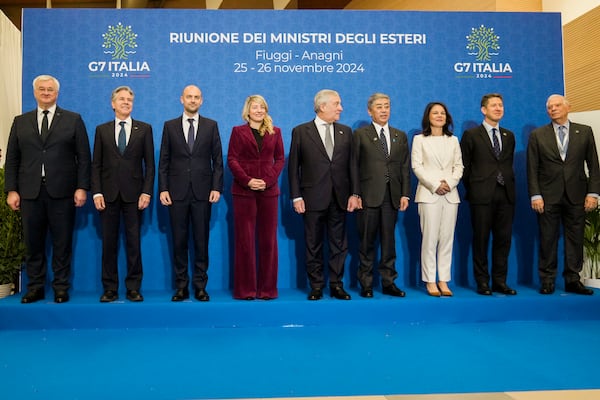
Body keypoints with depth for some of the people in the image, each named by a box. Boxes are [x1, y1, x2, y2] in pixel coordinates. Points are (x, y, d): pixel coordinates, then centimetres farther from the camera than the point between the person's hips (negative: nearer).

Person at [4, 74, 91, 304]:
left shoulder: (73, 120, 6)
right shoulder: (20, 122, 13)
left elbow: (84, 157, 1)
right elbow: (12, 159, 10)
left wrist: (82, 187, -6)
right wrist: (11, 190, 1)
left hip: (61, 192, -2)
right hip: (30, 192, 3)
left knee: (62, 243, 3)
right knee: (33, 244, 7)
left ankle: (61, 288, 13)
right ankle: (35, 288, 18)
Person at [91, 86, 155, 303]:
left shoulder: (144, 129, 7)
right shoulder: (102, 130, 10)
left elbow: (149, 164, 3)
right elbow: (96, 164, 7)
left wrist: (146, 192, -6)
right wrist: (96, 192, -3)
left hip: (133, 194, -1)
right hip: (109, 194, 1)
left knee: (134, 242, 2)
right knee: (109, 243, 5)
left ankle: (133, 287, 10)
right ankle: (110, 288, 13)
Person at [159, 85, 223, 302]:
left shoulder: (211, 125, 7)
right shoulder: (170, 126, 8)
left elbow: (218, 160, 4)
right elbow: (164, 161, 6)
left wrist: (217, 187, -4)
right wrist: (163, 189, -2)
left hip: (202, 192, 0)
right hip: (177, 192, 1)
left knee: (201, 240, 3)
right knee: (179, 241, 4)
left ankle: (200, 285, 12)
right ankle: (181, 286, 13)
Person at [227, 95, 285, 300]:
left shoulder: (275, 132, 12)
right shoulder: (238, 131, 7)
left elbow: (280, 159, 7)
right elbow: (232, 159, 0)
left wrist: (268, 180, -8)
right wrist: (247, 180, -13)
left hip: (268, 190, 2)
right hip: (243, 190, -1)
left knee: (268, 240, 3)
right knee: (244, 239, 0)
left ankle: (267, 288, 13)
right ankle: (245, 288, 9)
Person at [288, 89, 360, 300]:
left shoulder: (346, 132, 9)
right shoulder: (301, 131, 0)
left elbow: (351, 164, 8)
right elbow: (293, 167, -1)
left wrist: (354, 193, 1)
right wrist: (296, 196, -6)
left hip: (339, 198, 3)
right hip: (313, 198, -3)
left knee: (339, 244, 8)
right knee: (313, 246, 6)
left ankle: (336, 285, 18)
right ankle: (316, 286, 17)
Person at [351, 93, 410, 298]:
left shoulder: (400, 136, 14)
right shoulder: (360, 134, 3)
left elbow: (405, 167, 10)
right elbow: (353, 167, -1)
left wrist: (405, 194, 2)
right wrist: (355, 194, -7)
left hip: (392, 196, 3)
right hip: (368, 195, -3)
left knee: (389, 240, 8)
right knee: (367, 241, 3)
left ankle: (388, 282, 16)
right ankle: (366, 284, 12)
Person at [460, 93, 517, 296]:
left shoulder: (509, 136, 15)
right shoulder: (471, 135, 1)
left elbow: (508, 164, 18)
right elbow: (464, 165, 3)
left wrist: (509, 184, 10)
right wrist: (472, 188, 3)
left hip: (506, 194, 4)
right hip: (482, 195, -4)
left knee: (503, 239, 5)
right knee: (481, 239, 1)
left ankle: (500, 281, 15)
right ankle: (482, 282, 10)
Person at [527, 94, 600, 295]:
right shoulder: (537, 135, 5)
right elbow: (532, 169, 1)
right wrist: (535, 195, -7)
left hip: (576, 196, 1)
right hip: (548, 196, -1)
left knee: (575, 239, 5)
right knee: (548, 239, 3)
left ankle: (572, 280, 15)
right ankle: (547, 280, 12)